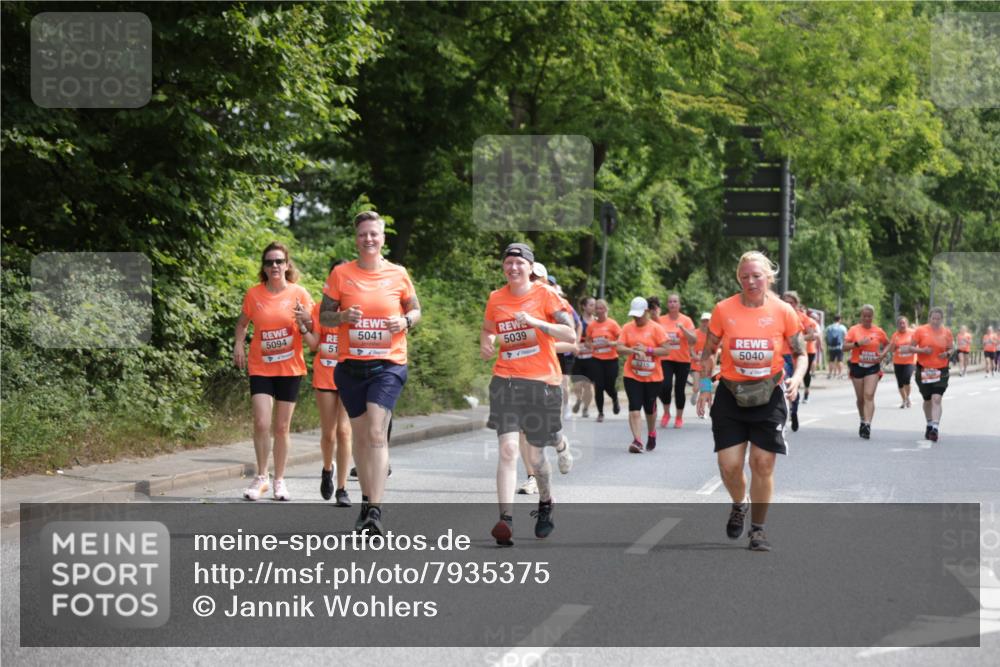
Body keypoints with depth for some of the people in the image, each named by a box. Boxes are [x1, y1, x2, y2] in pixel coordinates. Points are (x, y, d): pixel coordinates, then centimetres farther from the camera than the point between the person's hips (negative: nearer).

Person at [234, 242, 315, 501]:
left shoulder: (299, 294, -3)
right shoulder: (254, 294, -2)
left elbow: (311, 332, 3)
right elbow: (243, 322, 14)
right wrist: (239, 344, -3)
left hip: (290, 368, 0)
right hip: (260, 368, 0)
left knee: (282, 427, 6)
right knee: (261, 423, -12)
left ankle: (279, 480, 18)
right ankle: (261, 477, 5)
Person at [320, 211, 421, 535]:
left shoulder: (398, 274, 3)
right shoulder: (341, 274, 2)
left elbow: (415, 310, 14)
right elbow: (323, 316, 7)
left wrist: (405, 321, -8)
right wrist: (343, 316, -14)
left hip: (388, 364, -2)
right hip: (350, 365, 2)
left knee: (376, 433, -16)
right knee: (360, 434, 11)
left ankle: (375, 511, -19)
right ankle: (367, 500, 26)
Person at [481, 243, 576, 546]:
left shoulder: (545, 294, -4)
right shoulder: (496, 298, 7)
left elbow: (571, 335, -11)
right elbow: (487, 329, 25)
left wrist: (535, 322, -22)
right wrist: (486, 344, 3)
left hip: (542, 381, -2)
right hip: (506, 380, 2)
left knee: (536, 454, 9)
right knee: (507, 448, -16)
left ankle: (545, 504, 41)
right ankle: (505, 519, -23)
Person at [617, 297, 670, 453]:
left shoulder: (656, 328, -5)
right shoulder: (627, 328, 2)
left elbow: (666, 350, -9)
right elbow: (620, 348, -4)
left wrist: (647, 349, -19)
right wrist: (634, 350, -22)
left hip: (653, 377, -1)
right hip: (632, 376, 1)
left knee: (650, 408, 14)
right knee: (634, 408, -12)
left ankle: (651, 435, 39)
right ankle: (637, 441, -17)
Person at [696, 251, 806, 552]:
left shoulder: (783, 311, -5)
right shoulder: (723, 309, -4)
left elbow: (801, 353, 5)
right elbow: (708, 351, 8)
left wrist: (796, 378, -14)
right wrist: (705, 386, -2)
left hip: (769, 397, -1)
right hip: (730, 395, 1)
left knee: (763, 464, -1)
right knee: (729, 465, -3)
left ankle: (758, 528, 15)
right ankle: (739, 505, 31)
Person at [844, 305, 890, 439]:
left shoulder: (878, 331, 3)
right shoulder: (854, 330, 0)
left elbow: (887, 344, 18)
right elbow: (845, 347, -5)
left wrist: (883, 354, -1)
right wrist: (857, 343, -21)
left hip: (873, 367, -1)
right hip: (857, 366, 1)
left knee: (869, 395, -15)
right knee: (860, 398, 11)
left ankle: (867, 425, -21)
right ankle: (863, 421, 32)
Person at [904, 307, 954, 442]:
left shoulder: (947, 332, 3)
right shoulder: (921, 330, -3)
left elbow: (952, 348, 14)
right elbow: (910, 348, 0)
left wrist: (948, 353, -9)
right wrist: (922, 350, -18)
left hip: (941, 371, 0)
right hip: (924, 370, 1)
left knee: (937, 399, -15)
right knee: (927, 400, 13)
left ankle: (935, 428, -19)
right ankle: (929, 424, 36)